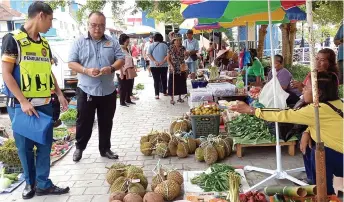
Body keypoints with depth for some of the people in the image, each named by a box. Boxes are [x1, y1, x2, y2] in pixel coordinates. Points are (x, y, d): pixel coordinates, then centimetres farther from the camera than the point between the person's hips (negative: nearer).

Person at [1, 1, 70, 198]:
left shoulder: (45, 44, 10)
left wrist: (60, 94, 11)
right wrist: (23, 102, -18)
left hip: (45, 104, 5)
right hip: (21, 104, -5)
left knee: (45, 145, 8)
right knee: (25, 146, 7)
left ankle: (43, 184, 19)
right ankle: (30, 182, 26)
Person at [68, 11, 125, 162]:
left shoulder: (112, 42, 6)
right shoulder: (80, 42, 0)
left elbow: (121, 59, 3)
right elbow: (71, 63, -4)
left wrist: (111, 68, -18)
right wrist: (86, 71, -21)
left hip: (108, 91, 2)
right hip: (86, 90, -2)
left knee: (106, 123, 12)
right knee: (84, 122, 8)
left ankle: (105, 149, 26)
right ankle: (79, 148, 27)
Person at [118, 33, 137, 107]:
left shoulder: (127, 49, 13)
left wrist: (133, 70, 16)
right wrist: (122, 73, -22)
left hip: (130, 72, 8)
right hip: (124, 73, -8)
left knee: (130, 86, 15)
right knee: (123, 88, 1)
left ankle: (128, 99, 28)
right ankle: (122, 102, 11)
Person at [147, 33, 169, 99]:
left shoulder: (151, 46, 3)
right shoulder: (164, 45, 1)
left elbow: (149, 54, -8)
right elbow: (168, 55, -8)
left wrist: (154, 61, -15)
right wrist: (163, 62, -14)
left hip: (154, 66, 0)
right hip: (164, 66, 0)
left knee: (156, 80, 3)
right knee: (164, 79, 15)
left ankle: (157, 94, -3)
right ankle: (164, 92, 26)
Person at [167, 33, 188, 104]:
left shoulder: (183, 48, 3)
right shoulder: (171, 48, -5)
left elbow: (185, 57, -1)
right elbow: (168, 59, -3)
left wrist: (186, 54, -23)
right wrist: (171, 65, -17)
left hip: (181, 69, 3)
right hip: (173, 69, -3)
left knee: (181, 83, 8)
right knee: (173, 84, -1)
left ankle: (180, 97, 21)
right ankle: (172, 98, 7)